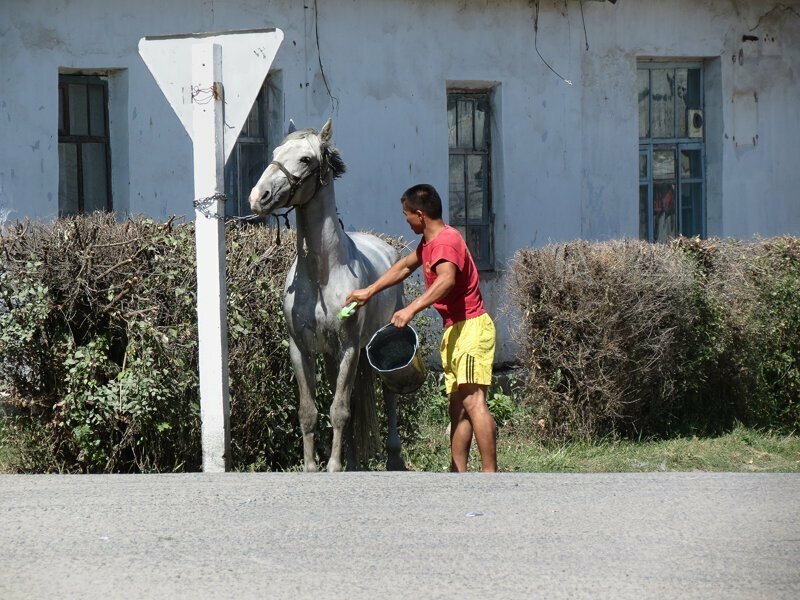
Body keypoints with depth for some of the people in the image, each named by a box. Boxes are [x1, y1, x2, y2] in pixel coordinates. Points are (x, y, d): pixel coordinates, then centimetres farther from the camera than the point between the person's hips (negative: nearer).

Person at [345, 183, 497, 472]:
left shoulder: (446, 241, -17)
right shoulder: (429, 243, 17)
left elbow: (447, 279, -36)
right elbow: (405, 266, 35)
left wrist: (412, 309, -43)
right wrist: (369, 291, 36)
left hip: (470, 327, -11)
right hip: (455, 330, 11)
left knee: (473, 401, -18)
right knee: (457, 406, 10)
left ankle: (491, 478, -24)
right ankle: (458, 475, 11)